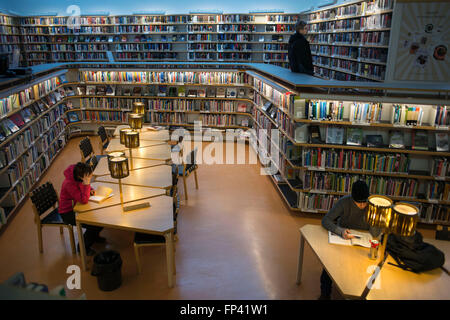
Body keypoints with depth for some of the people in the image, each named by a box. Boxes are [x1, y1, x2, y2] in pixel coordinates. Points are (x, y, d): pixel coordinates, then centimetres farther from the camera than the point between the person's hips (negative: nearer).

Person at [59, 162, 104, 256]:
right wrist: (86, 183, -41)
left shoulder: (80, 178, -11)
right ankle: (83, 246, 7)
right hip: (68, 212, -8)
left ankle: (94, 236, 25)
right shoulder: (69, 184, -34)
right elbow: (84, 200, -35)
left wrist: (90, 190, -7)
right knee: (93, 225, -20)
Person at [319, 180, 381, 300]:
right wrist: (340, 231, -37)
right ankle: (325, 294, 0)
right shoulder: (345, 202, -19)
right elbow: (325, 220, -20)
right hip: (341, 238, -1)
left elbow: (375, 233, -20)